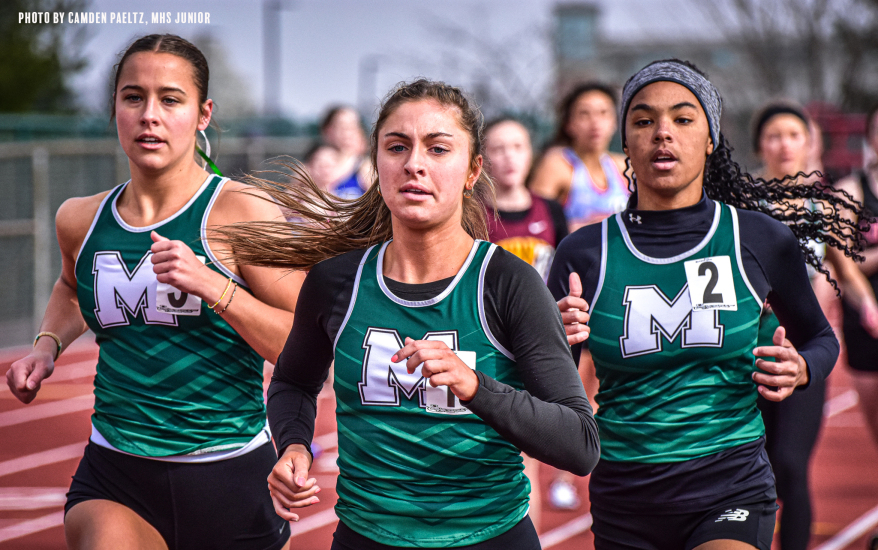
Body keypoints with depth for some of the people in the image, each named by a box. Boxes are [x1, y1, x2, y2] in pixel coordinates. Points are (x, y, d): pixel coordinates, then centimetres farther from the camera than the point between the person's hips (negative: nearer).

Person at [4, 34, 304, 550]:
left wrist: (213, 285, -21)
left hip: (229, 477, -1)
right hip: (113, 478, 2)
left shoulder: (243, 214, -7)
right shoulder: (80, 220, 8)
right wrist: (48, 344, 14)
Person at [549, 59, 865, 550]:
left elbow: (821, 339, 18)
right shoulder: (584, 255, 0)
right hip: (623, 503, 2)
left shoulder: (762, 241, 0)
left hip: (731, 491, -2)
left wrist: (798, 370, -4)